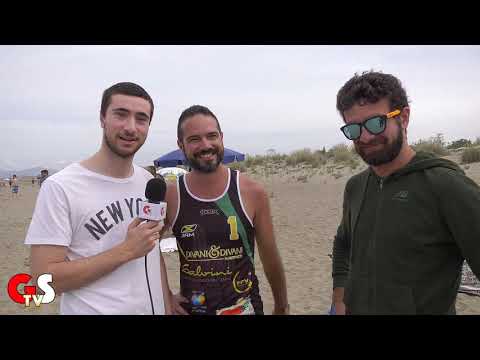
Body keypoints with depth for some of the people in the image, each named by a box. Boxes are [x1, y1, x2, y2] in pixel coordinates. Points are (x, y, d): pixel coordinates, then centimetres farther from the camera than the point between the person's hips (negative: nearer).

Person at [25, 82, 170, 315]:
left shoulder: (149, 181, 0)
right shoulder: (60, 187, -17)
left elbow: (154, 248, 9)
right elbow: (46, 279, -19)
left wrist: (166, 304, 2)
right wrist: (126, 250, -22)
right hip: (94, 308, -5)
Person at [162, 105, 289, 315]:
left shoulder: (253, 193, -12)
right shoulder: (169, 197, -11)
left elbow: (270, 259, -2)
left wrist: (281, 306, 7)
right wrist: (166, 297, -1)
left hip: (244, 307, 0)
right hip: (190, 309, 1)